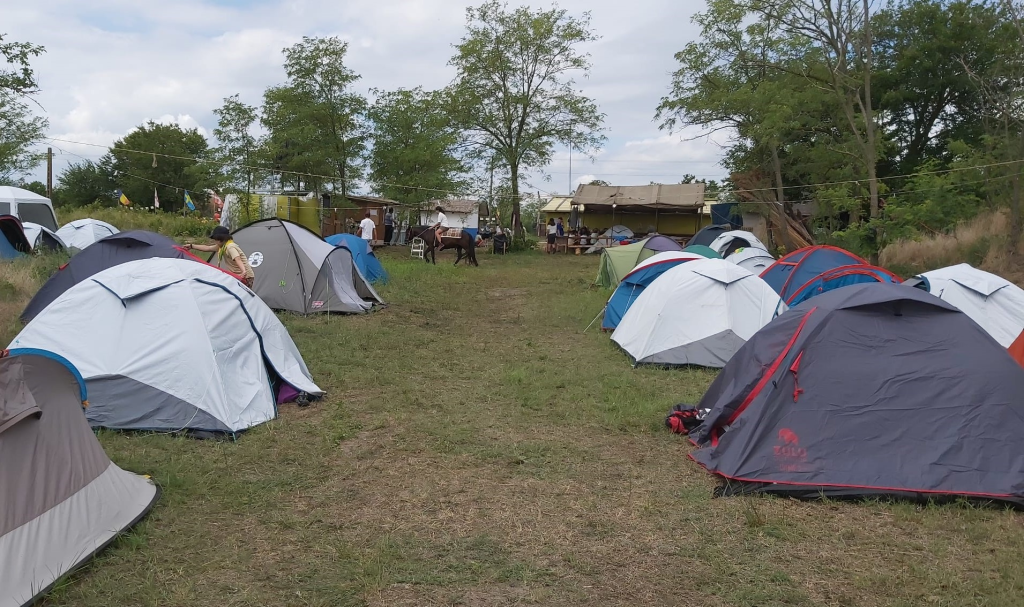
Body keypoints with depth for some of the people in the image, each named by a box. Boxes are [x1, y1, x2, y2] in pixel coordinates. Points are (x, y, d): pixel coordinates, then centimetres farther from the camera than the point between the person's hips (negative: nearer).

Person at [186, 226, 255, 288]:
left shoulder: (230, 247, -21)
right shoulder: (222, 246, 10)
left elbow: (238, 259, -39)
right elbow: (208, 248, 22)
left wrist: (244, 271, -57)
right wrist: (191, 246, 28)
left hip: (245, 278, -10)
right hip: (237, 276, 10)